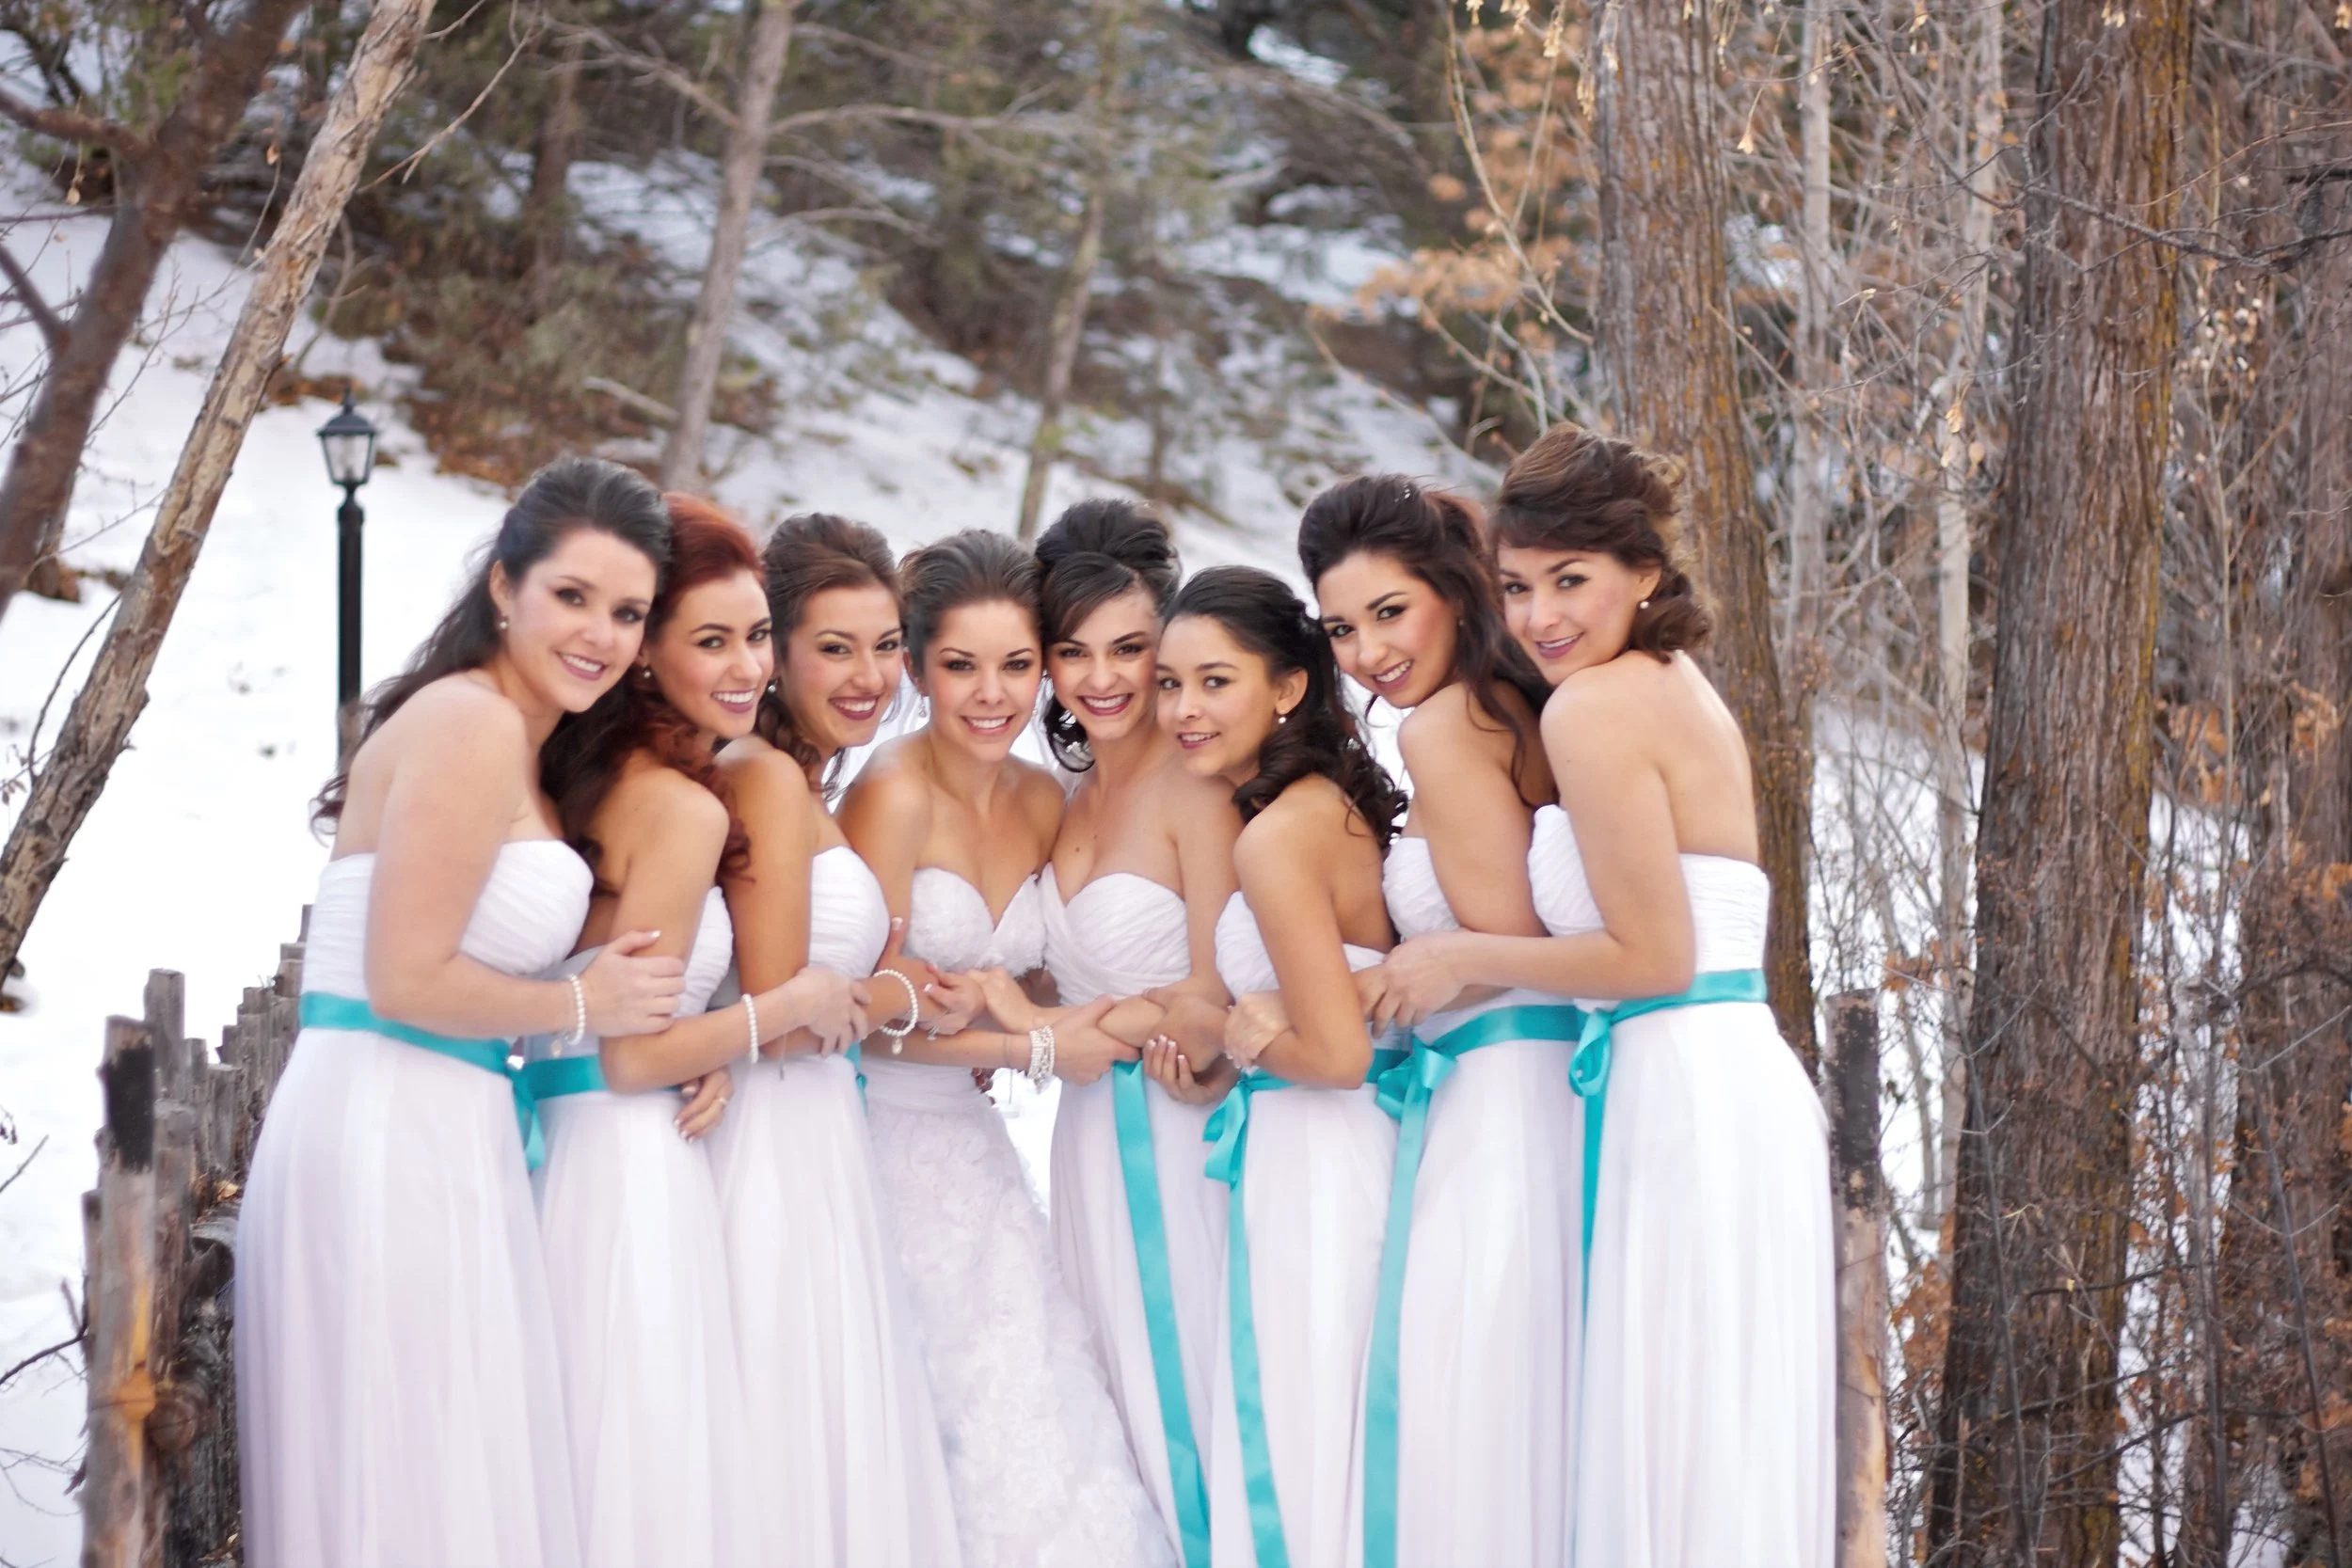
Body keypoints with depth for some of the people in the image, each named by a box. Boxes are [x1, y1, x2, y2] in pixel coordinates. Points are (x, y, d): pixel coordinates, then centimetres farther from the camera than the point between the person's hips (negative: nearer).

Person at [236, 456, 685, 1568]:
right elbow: (409, 980, -17)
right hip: (390, 1137, -10)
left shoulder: (517, 740, 18)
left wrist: (668, 1045, 4)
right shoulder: (472, 723, -12)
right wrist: (586, 1005, -4)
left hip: (436, 1140, 10)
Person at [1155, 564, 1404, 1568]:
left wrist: (1231, 1033, -5)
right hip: (1338, 1155, 9)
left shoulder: (1276, 837, -17)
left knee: (1295, 1462, -2)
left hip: (1311, 1167, -9)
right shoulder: (1335, 805, 10)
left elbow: (1337, 1052, -21)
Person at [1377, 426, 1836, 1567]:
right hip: (1737, 1085, 10)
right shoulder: (1676, 687, 16)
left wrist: (1465, 959, -3)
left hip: (1687, 1098, -10)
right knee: (1728, 1459, 10)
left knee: (1679, 1457, -5)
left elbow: (1651, 956, -14)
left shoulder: (1595, 708, -12)